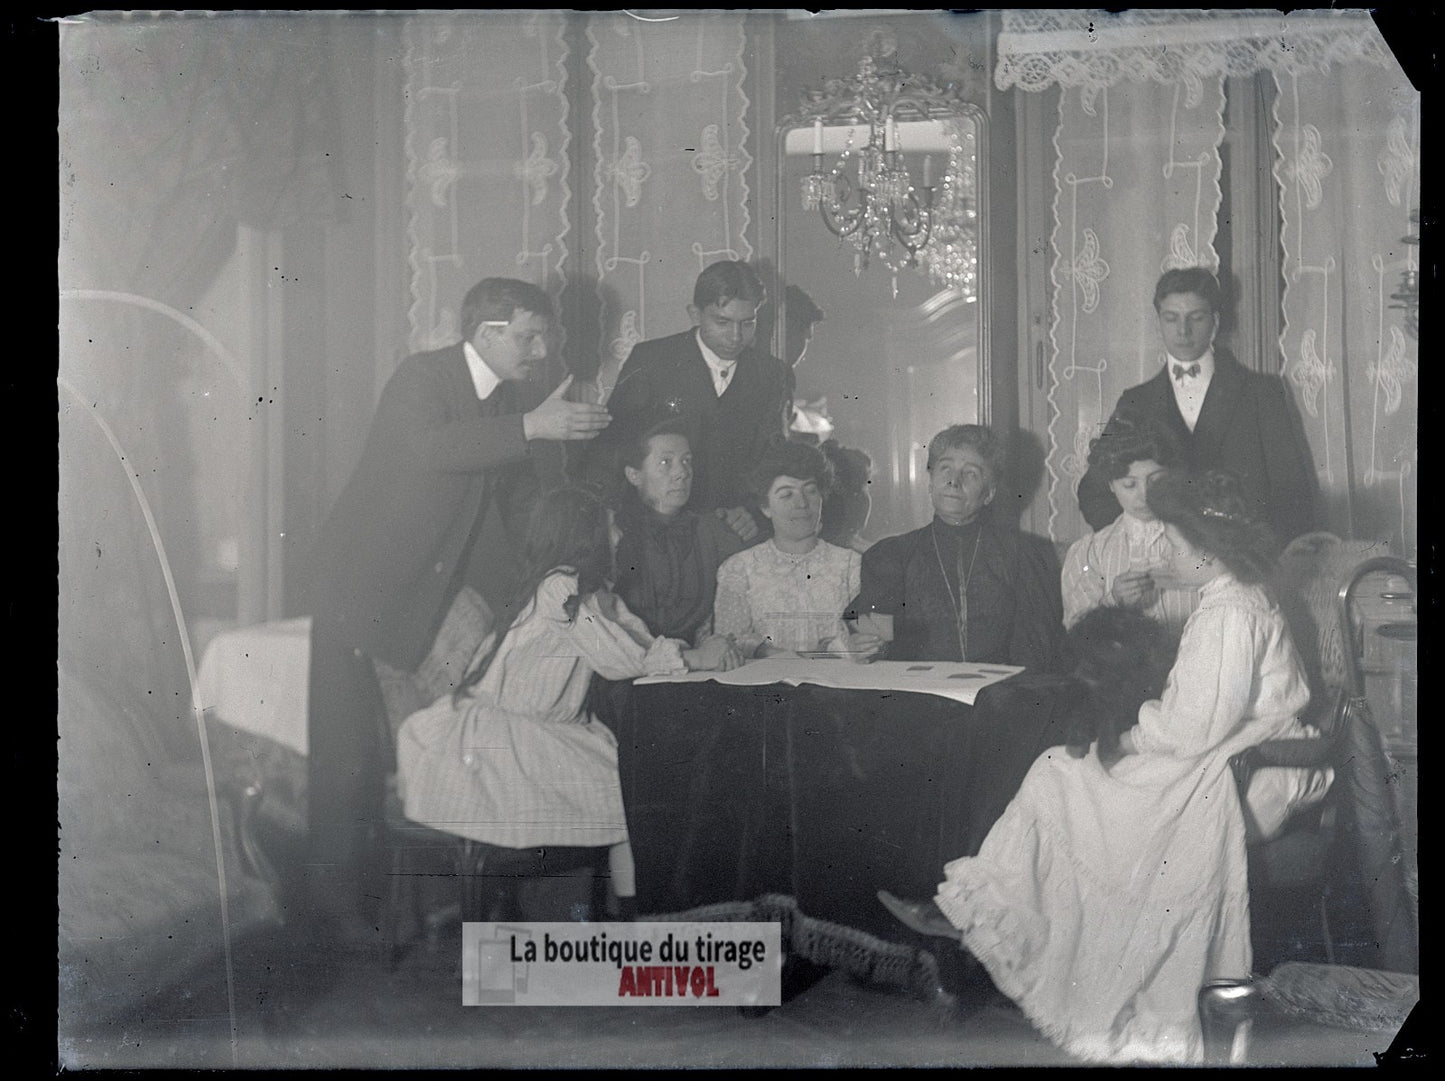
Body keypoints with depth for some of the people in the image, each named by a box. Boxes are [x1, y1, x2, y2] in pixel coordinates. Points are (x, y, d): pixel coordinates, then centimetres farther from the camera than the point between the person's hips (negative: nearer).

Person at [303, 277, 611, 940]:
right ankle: (333, 898, 5)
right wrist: (532, 426, -38)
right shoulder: (422, 377, -14)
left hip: (435, 591, 6)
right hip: (364, 589, -6)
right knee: (349, 748, -5)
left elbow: (521, 495, 16)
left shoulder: (515, 396, 7)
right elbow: (428, 447, -35)